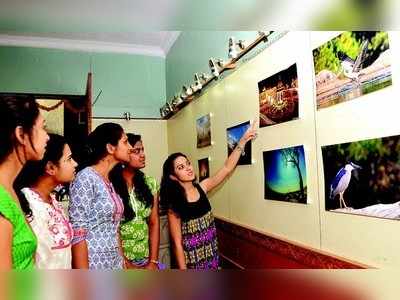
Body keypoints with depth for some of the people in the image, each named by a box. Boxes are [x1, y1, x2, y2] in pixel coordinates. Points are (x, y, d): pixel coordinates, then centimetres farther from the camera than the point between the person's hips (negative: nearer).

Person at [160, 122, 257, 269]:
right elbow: (177, 243, -13)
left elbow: (227, 168, -4)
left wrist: (243, 141, -9)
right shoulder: (174, 204, -16)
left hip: (211, 253, 5)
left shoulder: (201, 188, -3)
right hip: (191, 260, -5)